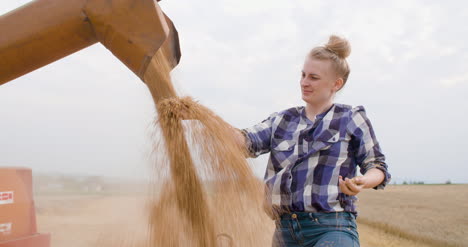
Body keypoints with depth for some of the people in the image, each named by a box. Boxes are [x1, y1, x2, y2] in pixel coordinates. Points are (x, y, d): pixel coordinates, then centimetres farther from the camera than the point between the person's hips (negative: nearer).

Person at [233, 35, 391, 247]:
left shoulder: (351, 118, 3)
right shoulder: (281, 120, 11)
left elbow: (377, 166, 4)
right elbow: (247, 142, -2)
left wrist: (362, 182, -18)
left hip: (333, 229, -4)